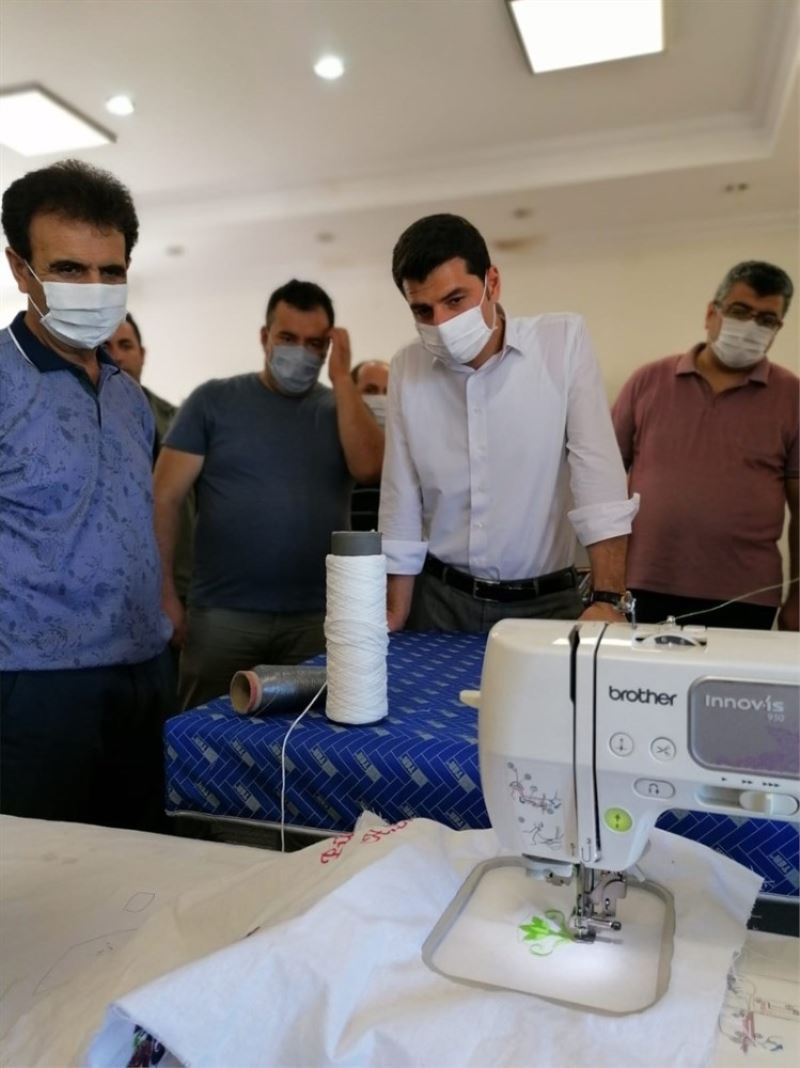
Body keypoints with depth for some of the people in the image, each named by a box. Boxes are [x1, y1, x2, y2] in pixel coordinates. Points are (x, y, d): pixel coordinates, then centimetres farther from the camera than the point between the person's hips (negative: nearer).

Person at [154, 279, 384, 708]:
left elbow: (368, 467, -11)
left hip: (319, 618, 2)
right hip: (223, 614, -1)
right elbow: (164, 499, -1)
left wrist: (342, 377, -7)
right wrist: (165, 595, -6)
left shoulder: (340, 409, 8)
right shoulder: (214, 400, 1)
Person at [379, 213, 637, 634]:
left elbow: (599, 475, -13)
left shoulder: (564, 341, -8)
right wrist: (396, 617, 1)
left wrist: (607, 599, -20)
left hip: (545, 601, -1)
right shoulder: (407, 369, -2)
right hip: (439, 598, 2)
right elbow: (401, 506, 0)